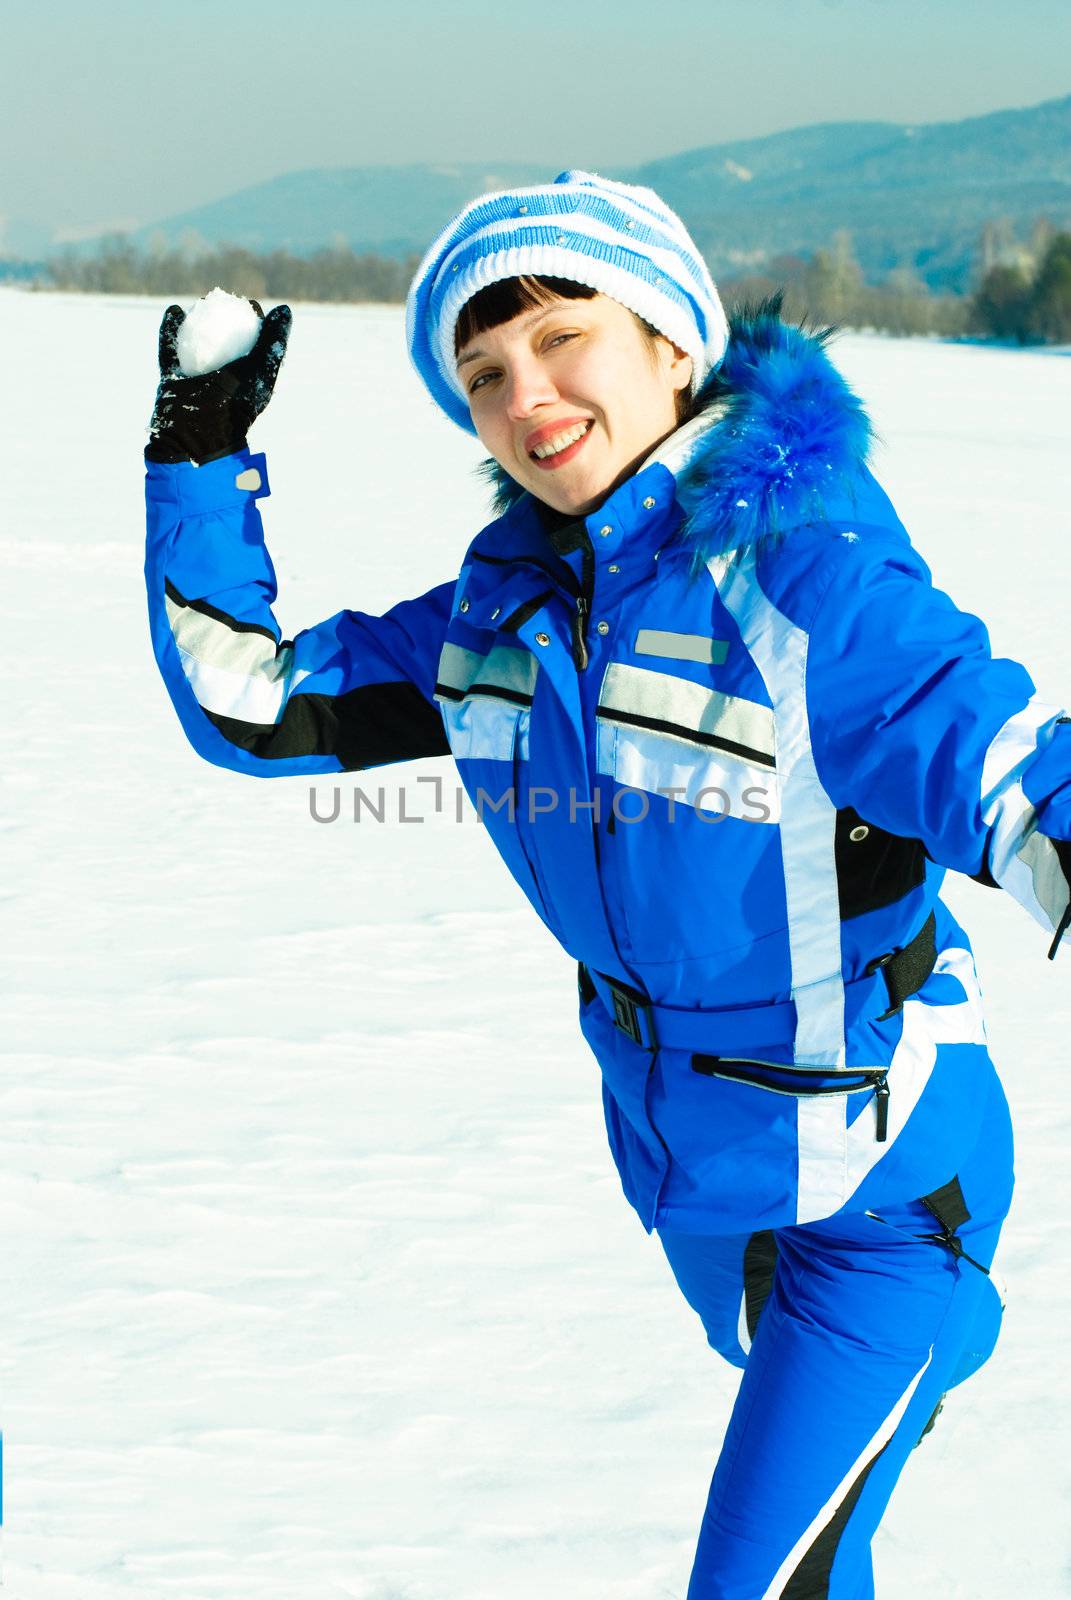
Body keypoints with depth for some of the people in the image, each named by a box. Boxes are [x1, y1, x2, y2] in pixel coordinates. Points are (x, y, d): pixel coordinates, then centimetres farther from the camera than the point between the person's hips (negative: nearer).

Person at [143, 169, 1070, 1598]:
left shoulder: (804, 574, -25)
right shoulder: (505, 608, -4)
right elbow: (251, 703, 5)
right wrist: (200, 457, -3)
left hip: (877, 1184, -7)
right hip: (691, 1164, 7)